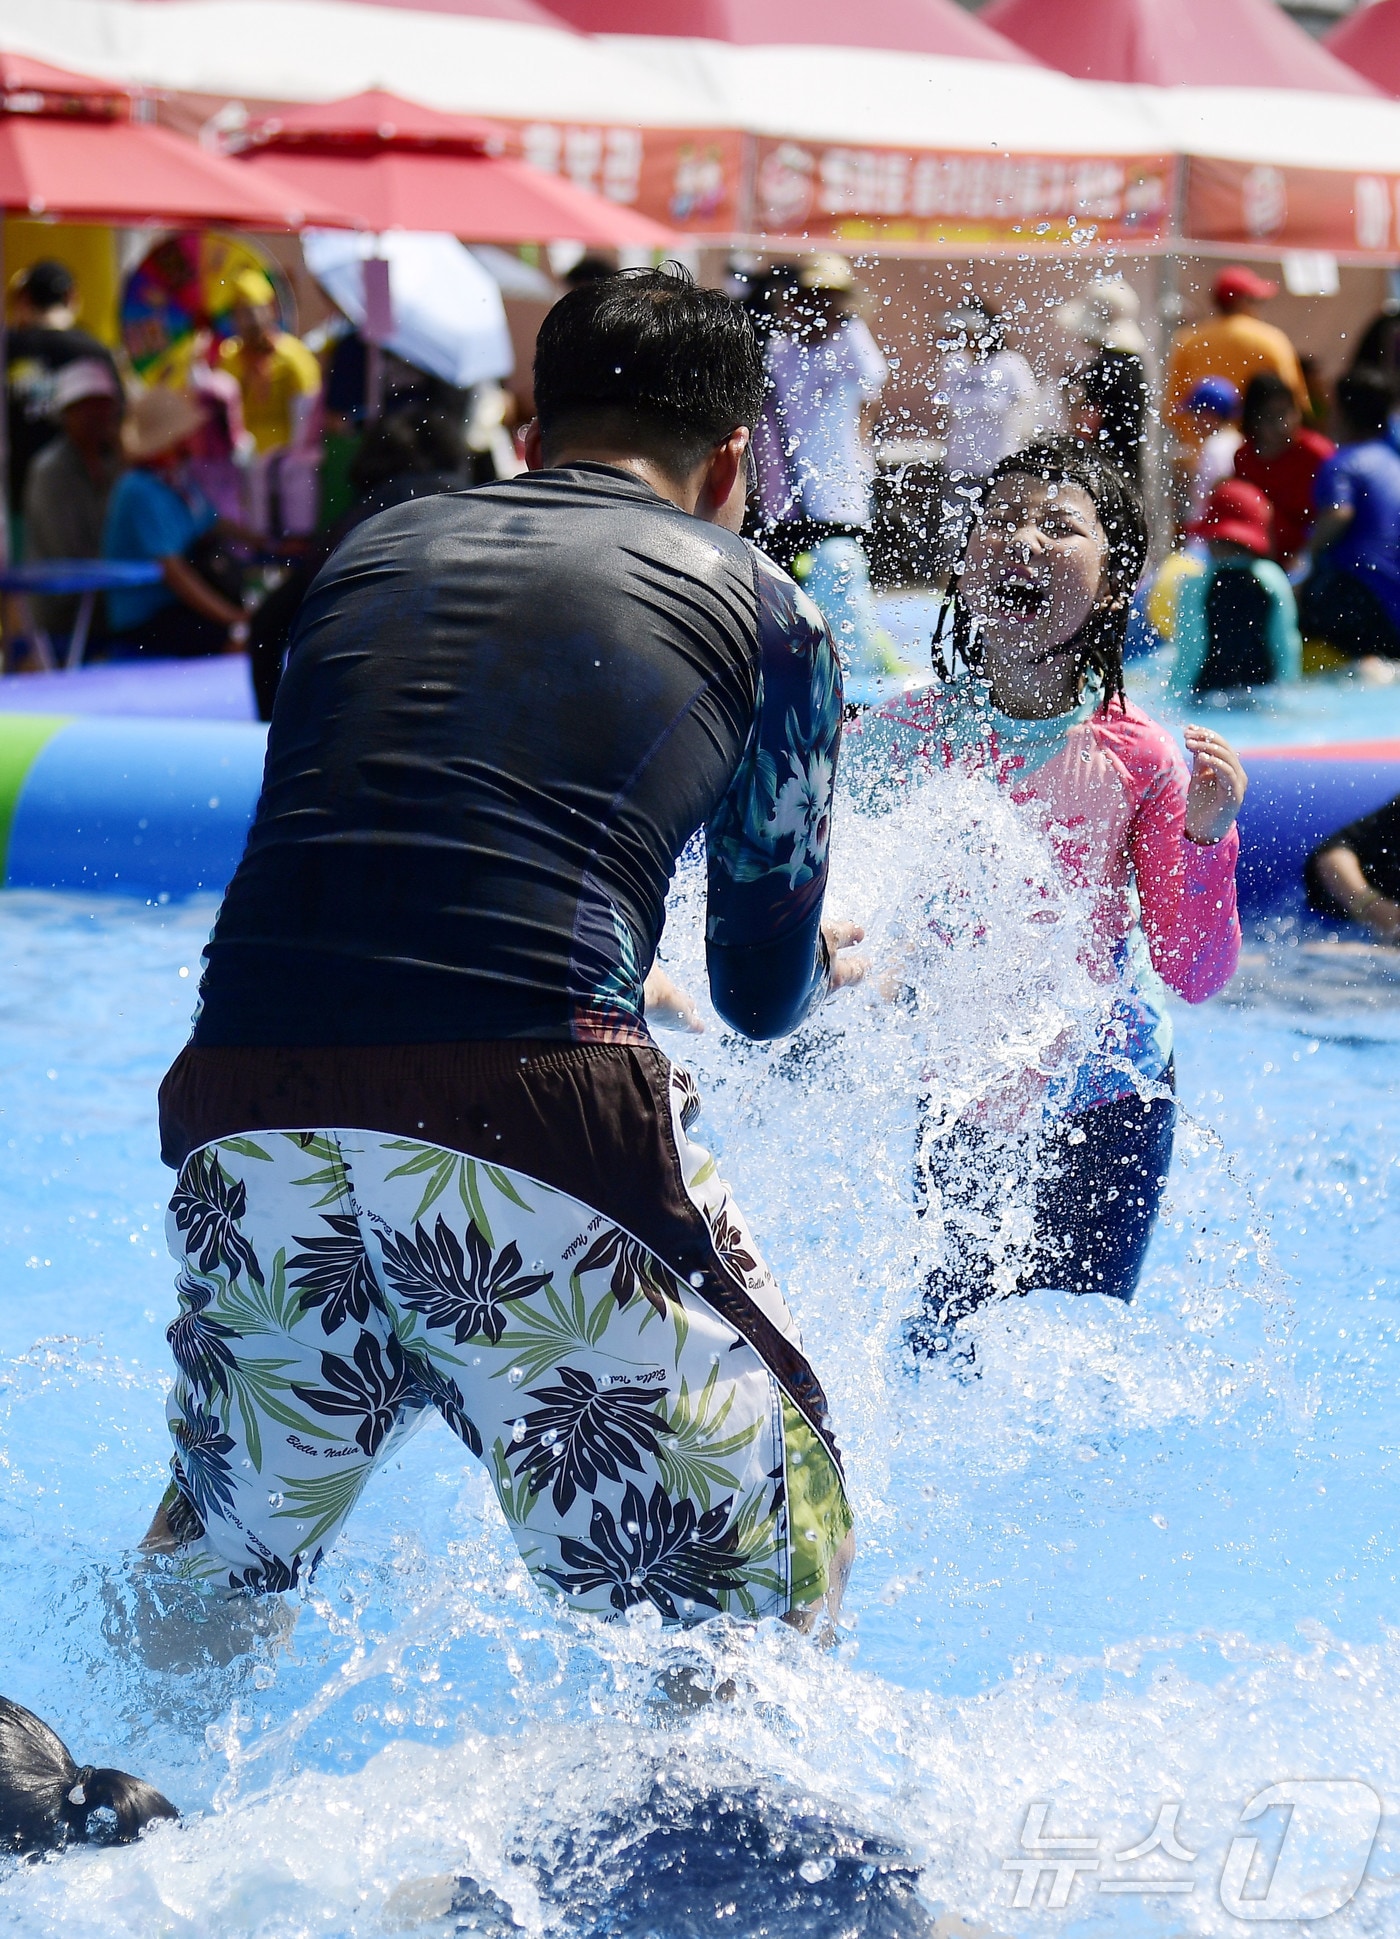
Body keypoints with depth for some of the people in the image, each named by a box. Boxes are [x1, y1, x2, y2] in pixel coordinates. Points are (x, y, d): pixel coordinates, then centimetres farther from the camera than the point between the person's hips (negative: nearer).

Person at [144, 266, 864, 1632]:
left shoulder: (375, 548, 24)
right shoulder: (757, 605, 15)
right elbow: (768, 997, 21)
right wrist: (829, 959, 46)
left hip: (246, 1108, 4)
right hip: (529, 1118, -4)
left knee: (214, 1576, 27)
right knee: (744, 1608, 10)